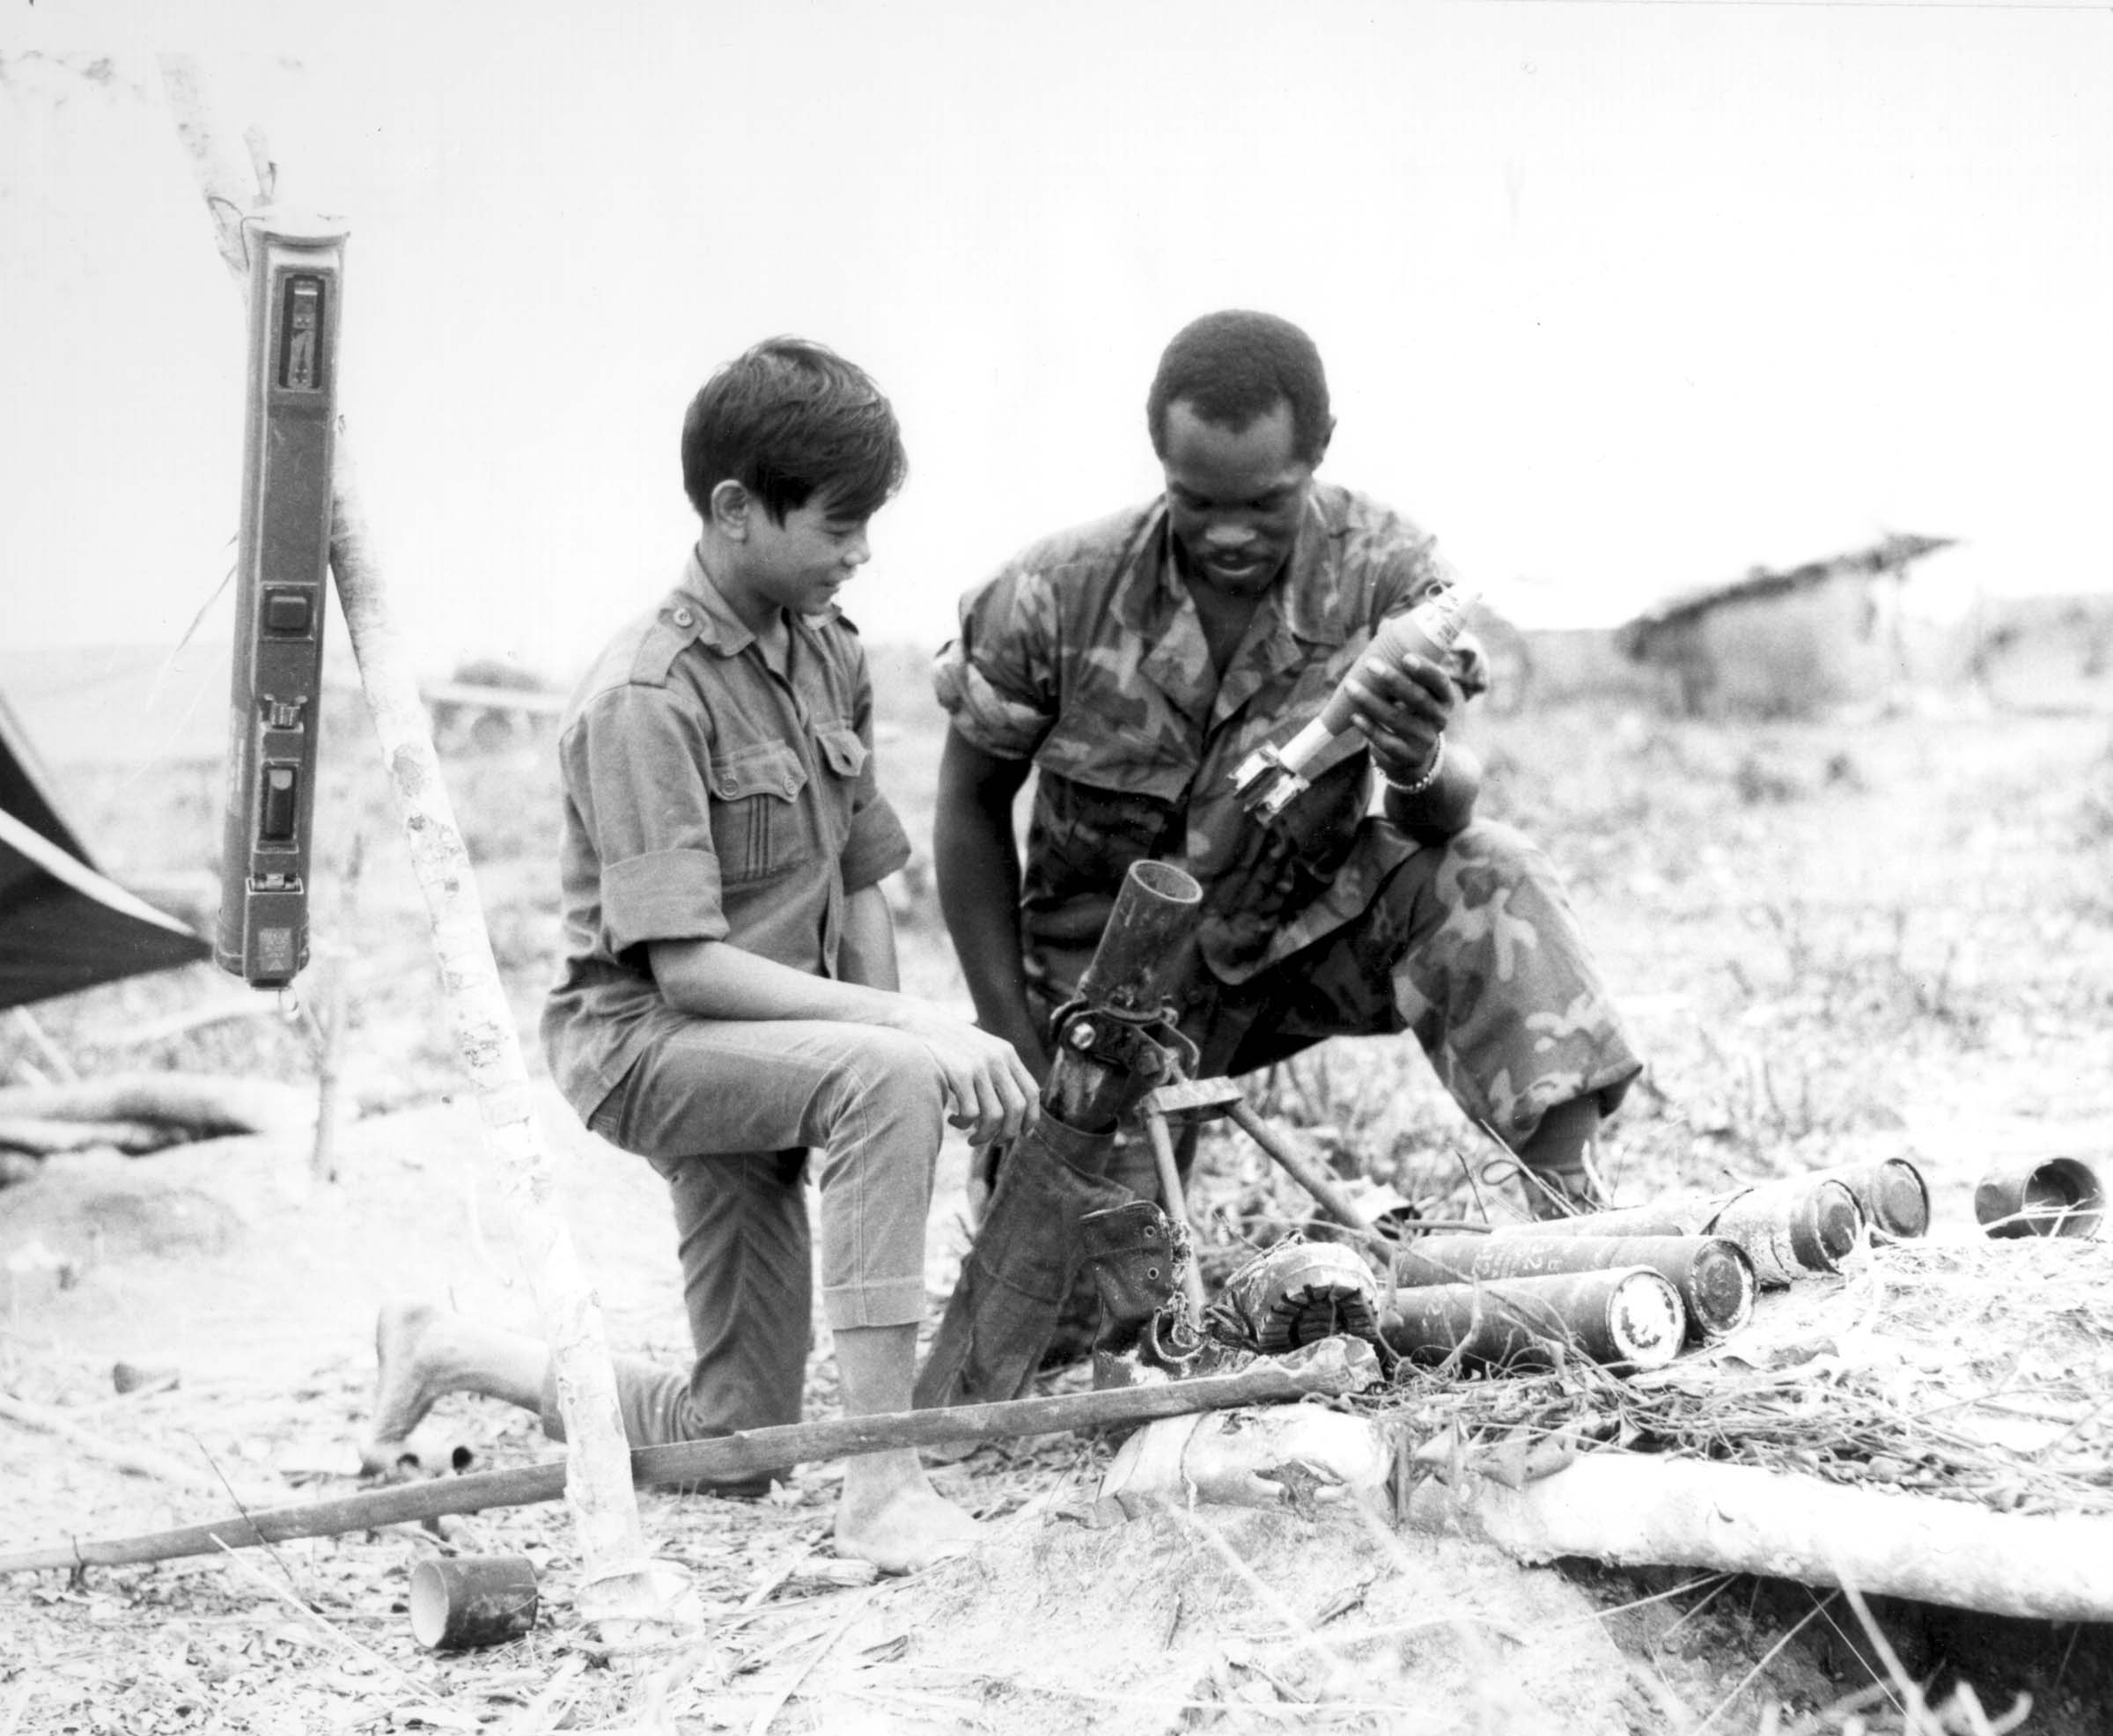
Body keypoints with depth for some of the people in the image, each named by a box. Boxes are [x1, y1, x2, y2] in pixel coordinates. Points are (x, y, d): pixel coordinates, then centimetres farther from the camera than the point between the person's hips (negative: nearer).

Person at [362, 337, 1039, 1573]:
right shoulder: (649, 697, -20)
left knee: (737, 1447, 7)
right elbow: (688, 966, -25)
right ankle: (882, 1488, -34)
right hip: (639, 1039, -8)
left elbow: (859, 891, 8)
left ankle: (457, 1354, 30)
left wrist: (900, 1040, -6)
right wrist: (913, 1031, -32)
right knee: (889, 1082, -36)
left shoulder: (831, 656, 5)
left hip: (761, 1050, 8)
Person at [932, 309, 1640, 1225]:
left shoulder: (1385, 569, -18)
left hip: (1311, 925, 1)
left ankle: (1571, 1212, -24)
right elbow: (971, 807, -6)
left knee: (1489, 878, -27)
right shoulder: (1057, 596, -20)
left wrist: (1418, 769, -50)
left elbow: (1446, 812, -24)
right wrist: (1017, 1048, -10)